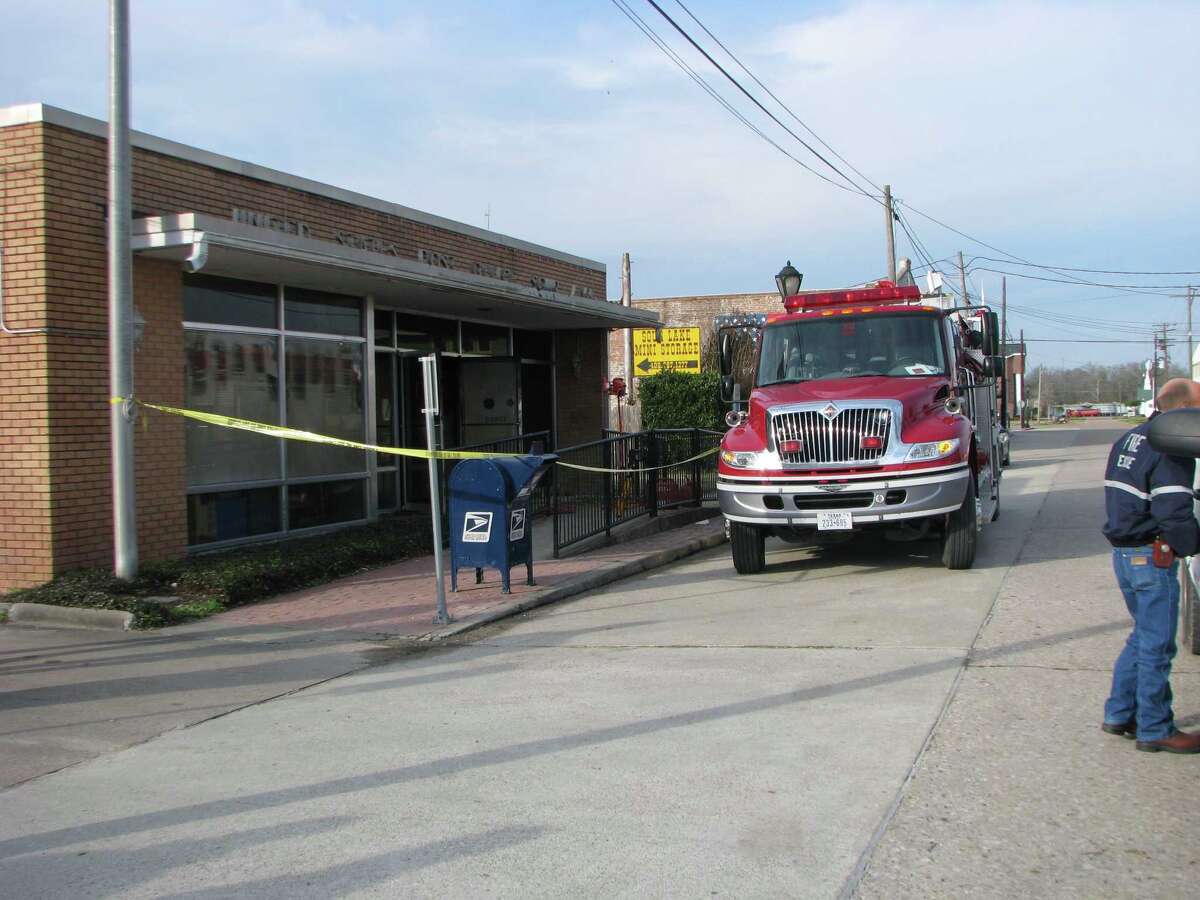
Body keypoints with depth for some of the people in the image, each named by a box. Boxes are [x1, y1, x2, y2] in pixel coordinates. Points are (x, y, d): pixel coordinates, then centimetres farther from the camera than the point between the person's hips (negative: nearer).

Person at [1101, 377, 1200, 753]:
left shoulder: (1128, 440, 12)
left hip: (1122, 552, 9)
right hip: (1152, 558, -9)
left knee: (1143, 636, 20)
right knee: (1157, 645, 2)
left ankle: (1118, 714, 25)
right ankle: (1155, 730, 13)